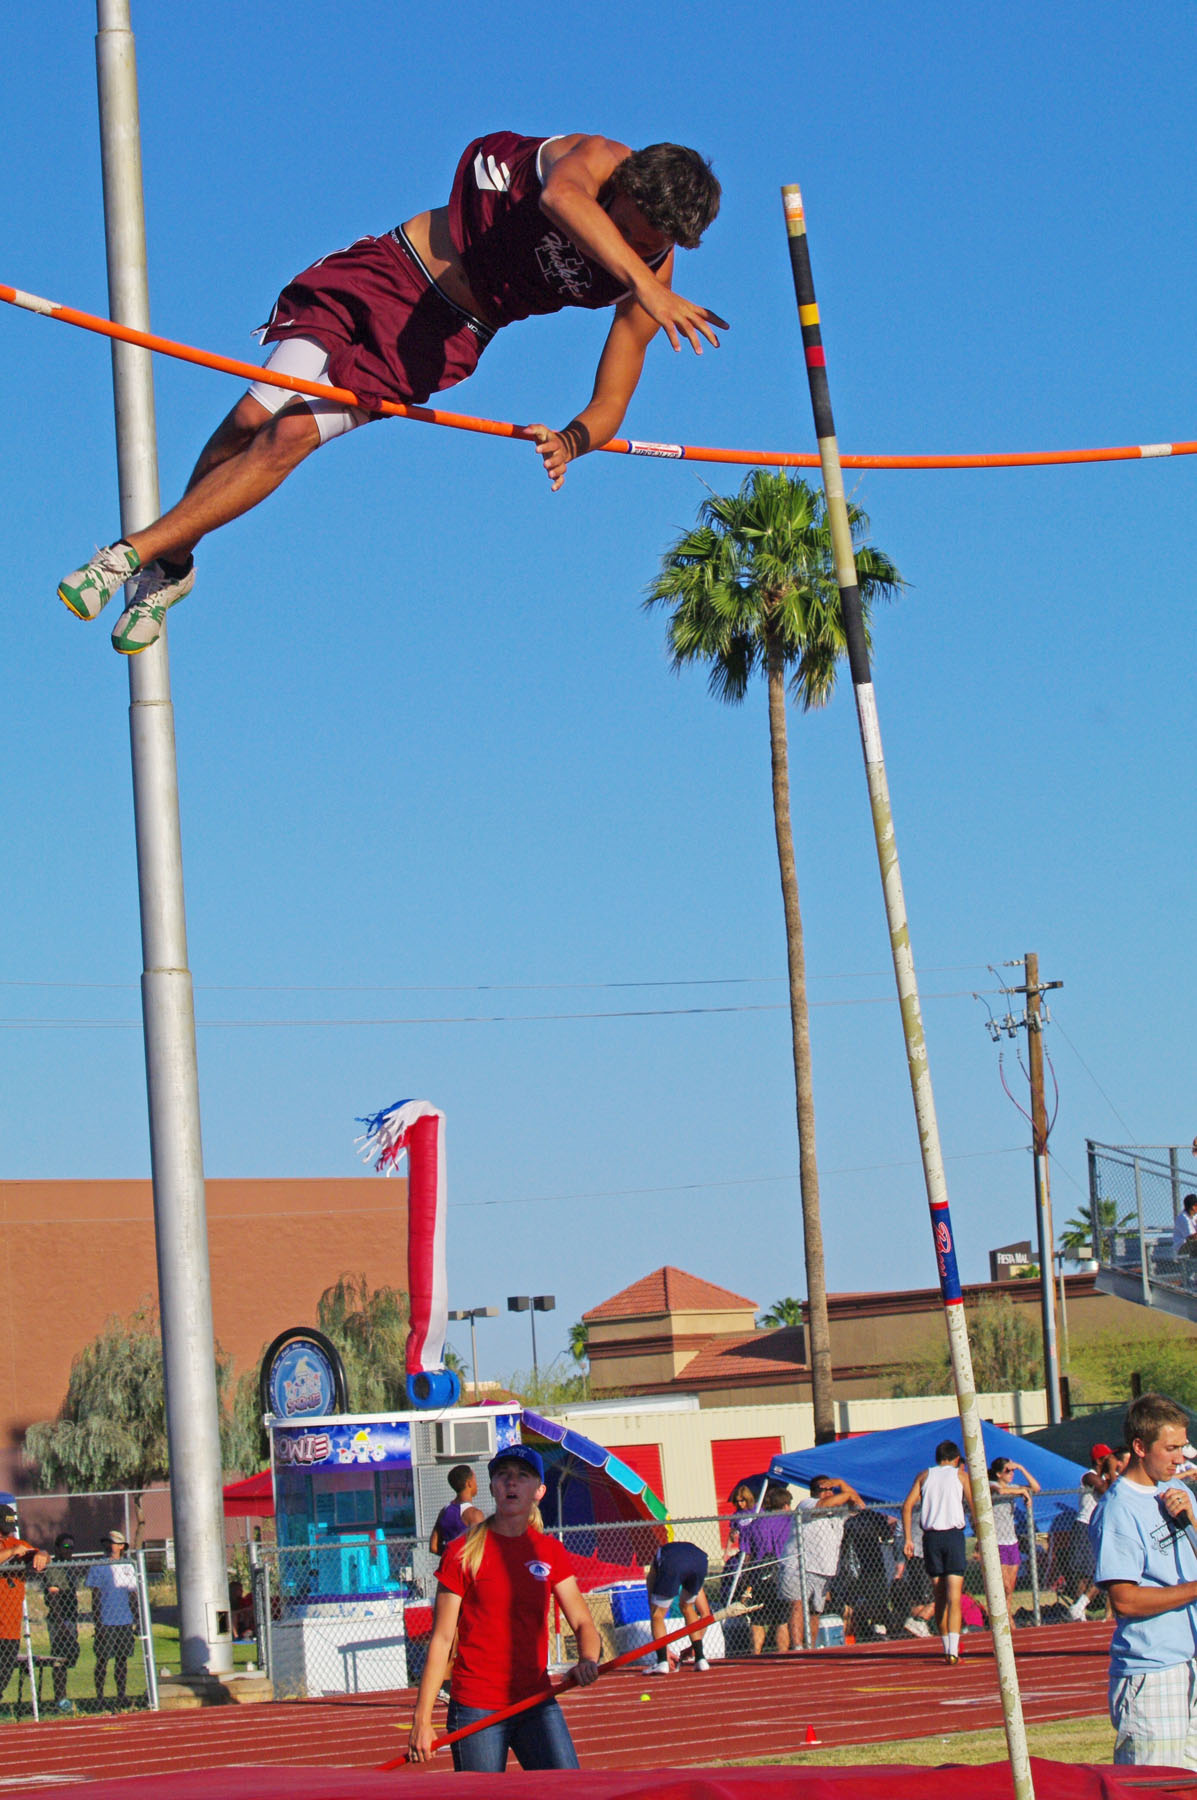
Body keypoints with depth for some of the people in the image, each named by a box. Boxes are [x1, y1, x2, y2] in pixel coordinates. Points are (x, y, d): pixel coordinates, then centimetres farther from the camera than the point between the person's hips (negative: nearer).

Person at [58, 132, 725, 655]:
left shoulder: (651, 281, -12)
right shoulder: (595, 155, -20)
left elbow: (609, 406, -7)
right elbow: (561, 194, -46)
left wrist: (571, 441, -31)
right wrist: (643, 282, -60)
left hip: (445, 335, 1)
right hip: (386, 271, -1)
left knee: (292, 435, -17)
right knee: (254, 416, -9)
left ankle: (141, 551, -6)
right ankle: (174, 559, 16)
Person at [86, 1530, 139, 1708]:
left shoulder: (128, 1568, 13)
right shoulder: (98, 1568, -1)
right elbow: (96, 1598, -4)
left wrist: (137, 1621, 13)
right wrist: (97, 1623, -11)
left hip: (125, 1622, 4)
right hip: (106, 1622, -4)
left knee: (122, 1659, 7)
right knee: (102, 1660, -3)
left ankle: (121, 1696, 12)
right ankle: (99, 1697, 1)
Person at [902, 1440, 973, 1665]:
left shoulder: (924, 1476, 14)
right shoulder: (960, 1475, 8)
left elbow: (907, 1506, 3)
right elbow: (973, 1506, -1)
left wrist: (908, 1539, 3)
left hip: (930, 1537, 3)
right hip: (954, 1535, -3)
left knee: (940, 1596, 13)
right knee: (954, 1597, -8)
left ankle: (947, 1648, 18)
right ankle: (953, 1650, -21)